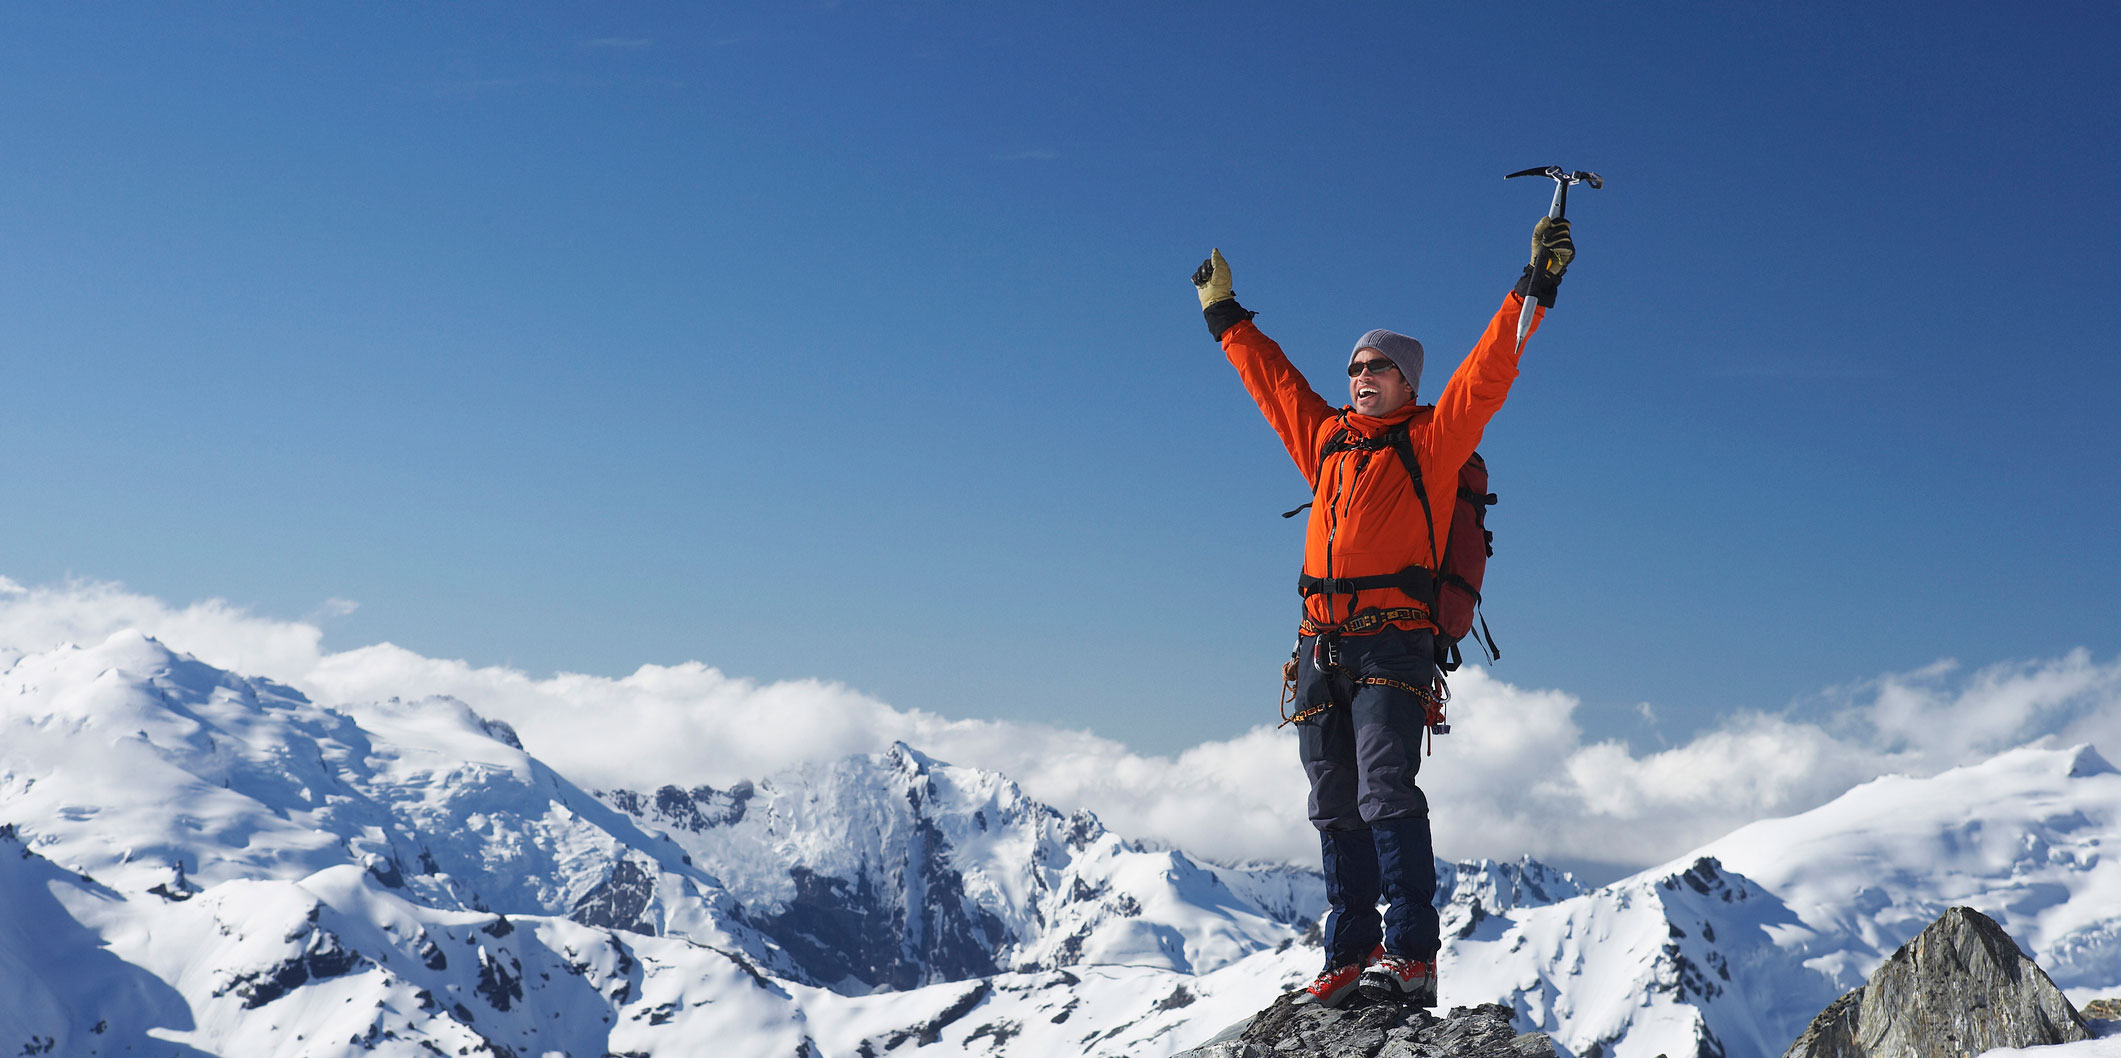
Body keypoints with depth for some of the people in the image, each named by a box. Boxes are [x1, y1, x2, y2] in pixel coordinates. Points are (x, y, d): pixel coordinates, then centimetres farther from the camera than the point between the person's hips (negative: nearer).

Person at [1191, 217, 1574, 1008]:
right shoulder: (1326, 439, 21)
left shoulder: (1432, 440, 8)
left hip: (1392, 644, -6)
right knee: (1336, 809, 4)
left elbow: (1486, 375, -1)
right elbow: (1270, 378, 33)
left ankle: (1412, 955, -20)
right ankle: (1350, 956, 8)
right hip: (1320, 648, 6)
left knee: (1386, 793, -17)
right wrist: (1225, 319, 40)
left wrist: (1533, 291, -7)